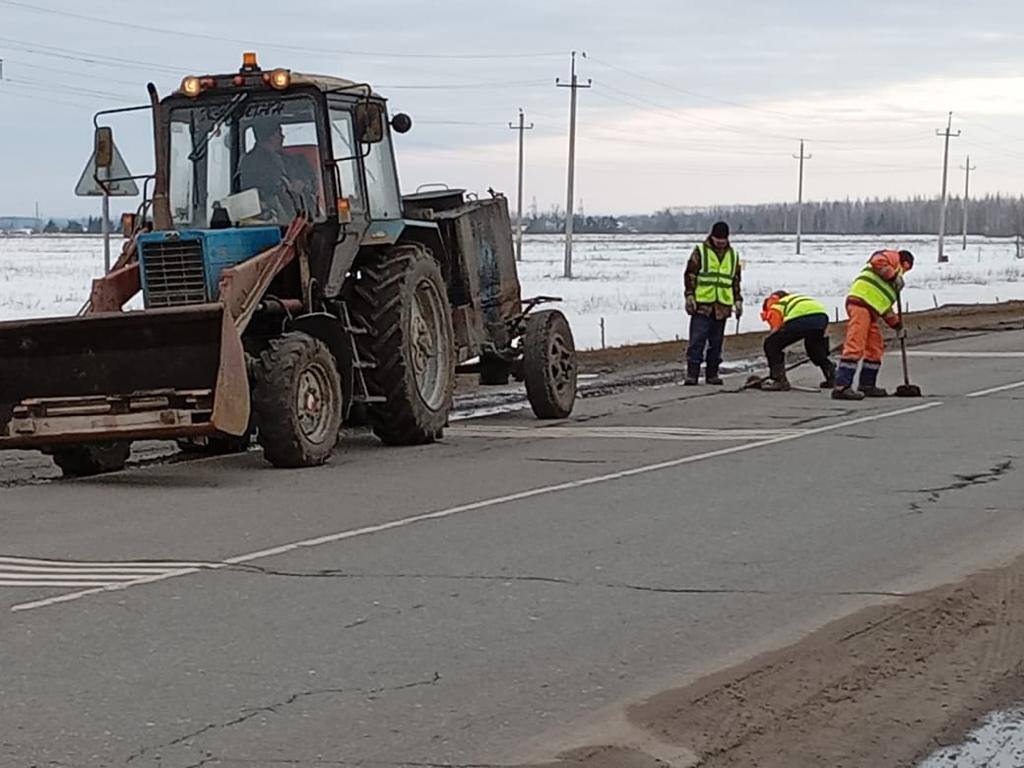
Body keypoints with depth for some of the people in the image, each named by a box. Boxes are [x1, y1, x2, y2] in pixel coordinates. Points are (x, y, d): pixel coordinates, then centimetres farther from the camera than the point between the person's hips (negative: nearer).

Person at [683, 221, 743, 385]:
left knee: (716, 342, 7)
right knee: (697, 341, -6)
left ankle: (712, 373, 13)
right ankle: (692, 374, -4)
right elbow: (689, 274, -1)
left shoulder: (733, 255, 13)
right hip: (702, 304, -4)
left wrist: (737, 300, 14)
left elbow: (735, 280, 21)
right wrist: (689, 295, -9)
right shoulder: (700, 251, 0)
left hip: (722, 307, 4)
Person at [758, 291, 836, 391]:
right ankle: (831, 377, 29)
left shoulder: (773, 308, 26)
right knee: (814, 346, 36)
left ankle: (778, 380, 5)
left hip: (800, 320, -6)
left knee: (770, 345, 10)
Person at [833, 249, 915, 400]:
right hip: (860, 303, -10)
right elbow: (877, 261, -15)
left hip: (870, 311, 10)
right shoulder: (892, 257, 9)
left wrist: (897, 325, 34)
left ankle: (867, 385, 21)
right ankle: (841, 387, -24)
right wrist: (893, 276, -9)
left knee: (875, 348, 14)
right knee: (855, 346, -17)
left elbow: (885, 305, 35)